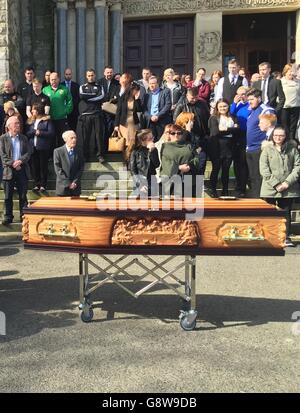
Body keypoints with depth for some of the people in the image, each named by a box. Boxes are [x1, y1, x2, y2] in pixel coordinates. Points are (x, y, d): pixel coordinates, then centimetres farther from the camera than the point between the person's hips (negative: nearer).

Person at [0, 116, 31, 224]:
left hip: (22, 170, 2)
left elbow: (28, 153, 3)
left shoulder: (23, 138, 11)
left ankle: (24, 216, 13)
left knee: (23, 195, 6)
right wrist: (13, 164, -15)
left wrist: (20, 161, -14)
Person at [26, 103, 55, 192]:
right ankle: (36, 184, 14)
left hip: (43, 147, -4)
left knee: (43, 166, 1)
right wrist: (34, 132, -10)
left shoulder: (47, 120, -1)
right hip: (32, 147, 5)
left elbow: (51, 133, -9)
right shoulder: (30, 121, 14)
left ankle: (43, 185, 8)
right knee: (34, 166, 5)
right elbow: (27, 133, 8)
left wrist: (40, 133, -15)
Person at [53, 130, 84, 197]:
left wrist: (75, 182, -8)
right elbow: (58, 169, -7)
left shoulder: (79, 152, 7)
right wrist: (68, 183, -13)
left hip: (76, 187, 2)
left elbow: (81, 168, 4)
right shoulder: (58, 151, -1)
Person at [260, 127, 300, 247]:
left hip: (288, 189, 1)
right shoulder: (267, 149, 2)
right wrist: (275, 184, -12)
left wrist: (287, 182, -10)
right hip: (270, 188, -1)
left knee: (286, 213, 7)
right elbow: (263, 169, -5)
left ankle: (286, 237, 15)